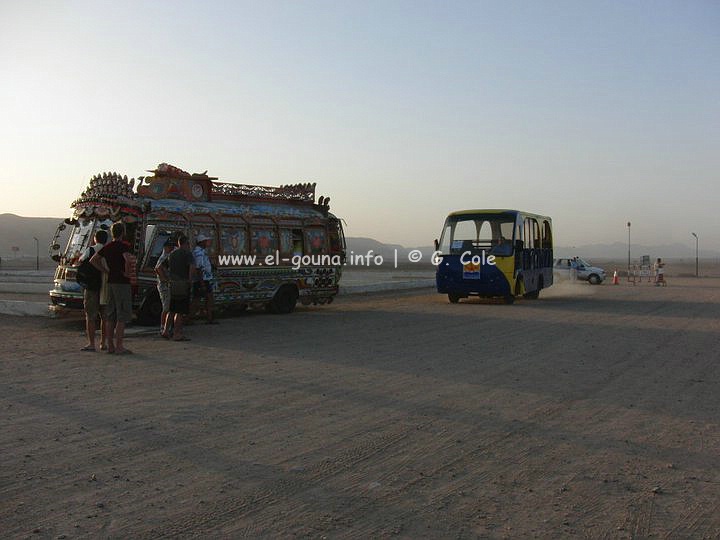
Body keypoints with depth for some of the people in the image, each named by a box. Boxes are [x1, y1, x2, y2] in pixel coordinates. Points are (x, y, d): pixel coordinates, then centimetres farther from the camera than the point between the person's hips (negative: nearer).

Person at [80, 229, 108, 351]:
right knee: (105, 317, 11)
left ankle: (91, 344, -1)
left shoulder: (90, 250, -4)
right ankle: (103, 343, 15)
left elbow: (81, 260, 13)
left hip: (92, 287, -3)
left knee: (90, 316, 2)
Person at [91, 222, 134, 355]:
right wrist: (127, 273, -14)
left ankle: (110, 346, 14)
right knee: (123, 316, -4)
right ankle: (119, 346, -5)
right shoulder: (124, 246, -12)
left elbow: (93, 260, 15)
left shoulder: (107, 247, 10)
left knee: (111, 316, 11)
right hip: (122, 284, -8)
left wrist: (106, 271, 11)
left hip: (110, 283, 8)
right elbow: (128, 260, -31)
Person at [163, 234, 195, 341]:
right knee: (180, 311, -3)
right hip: (183, 284, -7)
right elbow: (192, 267, -21)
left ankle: (166, 330, 16)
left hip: (172, 284, 7)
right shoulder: (187, 253, -7)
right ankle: (177, 334, -2)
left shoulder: (171, 254, 14)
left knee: (172, 309, 17)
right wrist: (190, 279, -12)